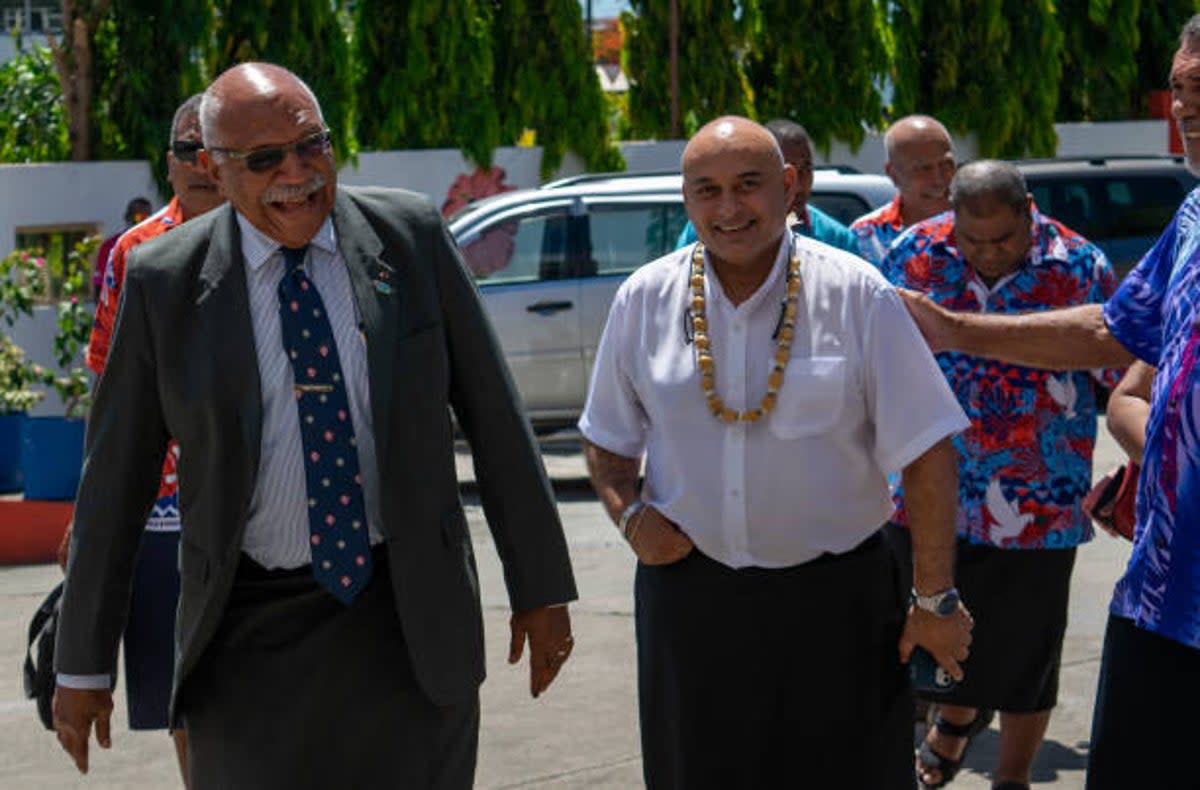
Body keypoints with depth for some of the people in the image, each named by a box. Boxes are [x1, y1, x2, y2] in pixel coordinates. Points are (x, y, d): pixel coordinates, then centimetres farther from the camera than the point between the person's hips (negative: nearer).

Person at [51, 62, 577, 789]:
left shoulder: (412, 236, -1)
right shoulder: (164, 281, -3)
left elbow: (493, 416, 4)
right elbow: (114, 479, 3)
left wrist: (541, 587, 4)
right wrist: (83, 665, 5)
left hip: (410, 622, 1)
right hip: (253, 634, -1)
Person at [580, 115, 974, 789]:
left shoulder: (856, 295, -7)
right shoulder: (645, 300, 2)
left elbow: (928, 453, -6)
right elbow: (608, 438, 14)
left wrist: (937, 600, -7)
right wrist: (629, 512, -6)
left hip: (833, 599, -2)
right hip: (690, 598, 2)